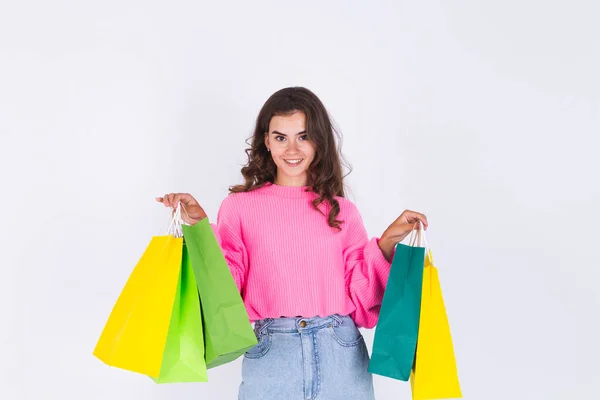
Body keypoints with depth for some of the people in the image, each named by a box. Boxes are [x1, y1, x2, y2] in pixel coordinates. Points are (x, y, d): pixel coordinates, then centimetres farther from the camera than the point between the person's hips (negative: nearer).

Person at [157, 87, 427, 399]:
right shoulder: (239, 207, 4)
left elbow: (361, 294, 6)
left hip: (341, 357, 2)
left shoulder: (342, 211, 9)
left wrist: (387, 242, -4)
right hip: (269, 356, -2)